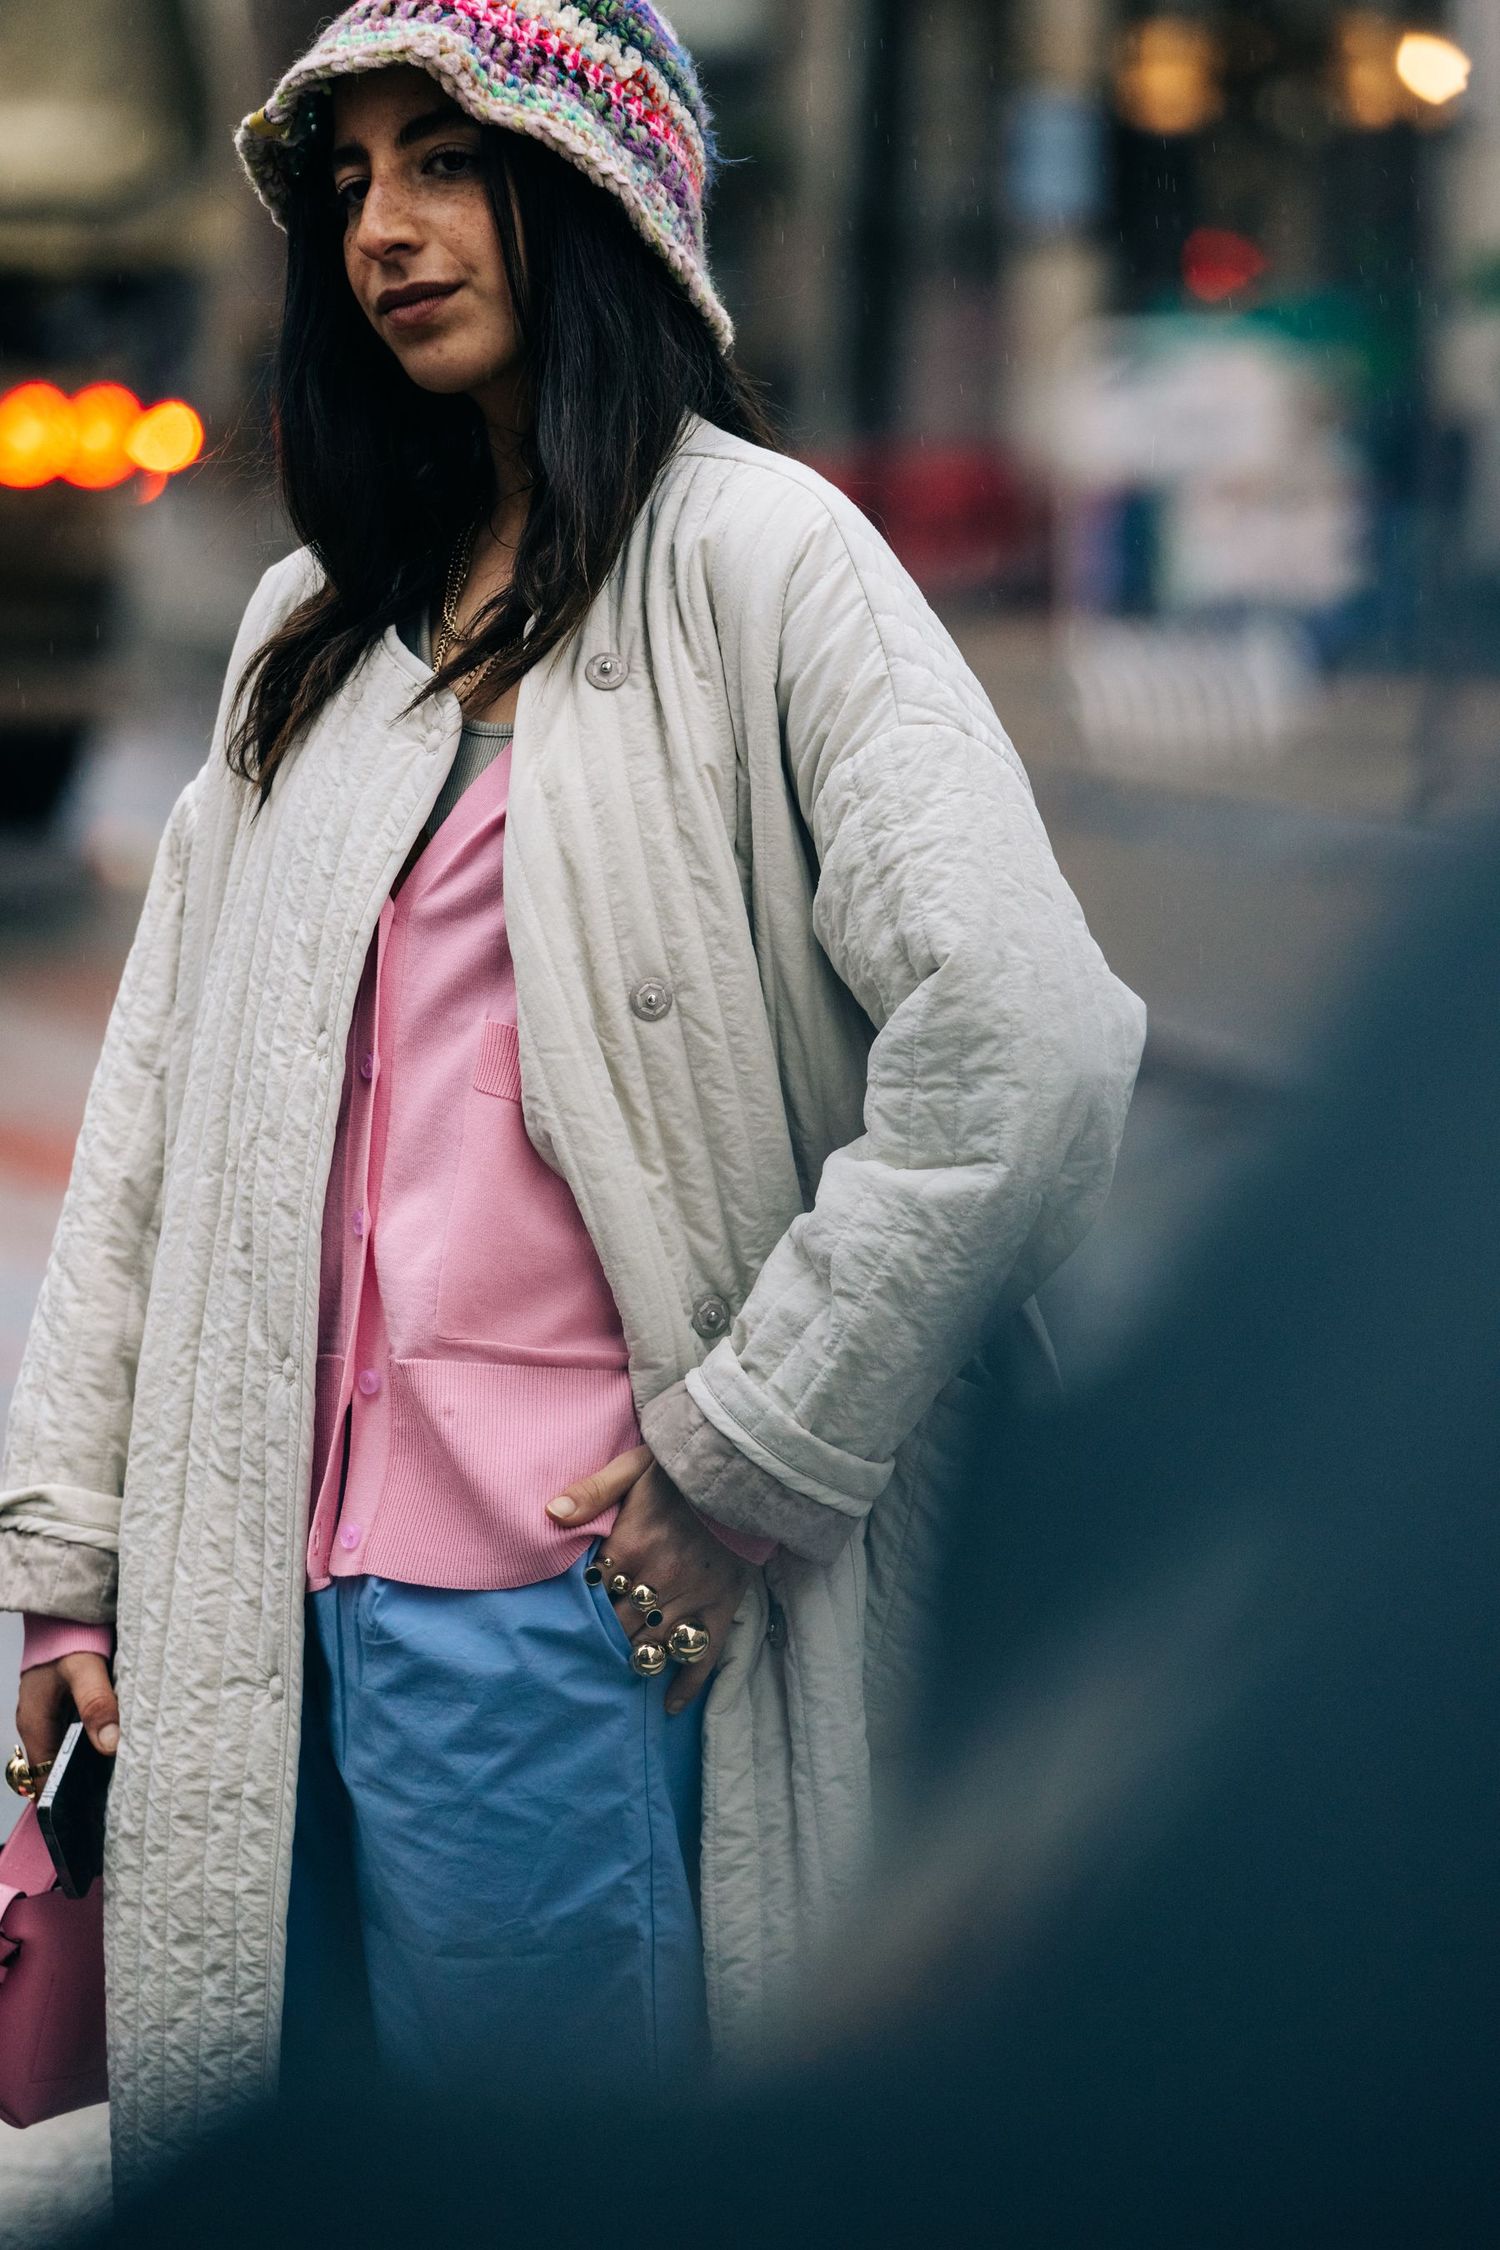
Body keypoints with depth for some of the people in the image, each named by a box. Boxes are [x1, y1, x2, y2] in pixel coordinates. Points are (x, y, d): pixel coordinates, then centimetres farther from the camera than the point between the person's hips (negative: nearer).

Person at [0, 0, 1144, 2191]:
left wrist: (753, 1449, -13)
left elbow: (1023, 1044, -17)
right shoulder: (314, 625, 17)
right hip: (285, 1585, 6)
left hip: (562, 1593, -6)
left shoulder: (753, 557, -4)